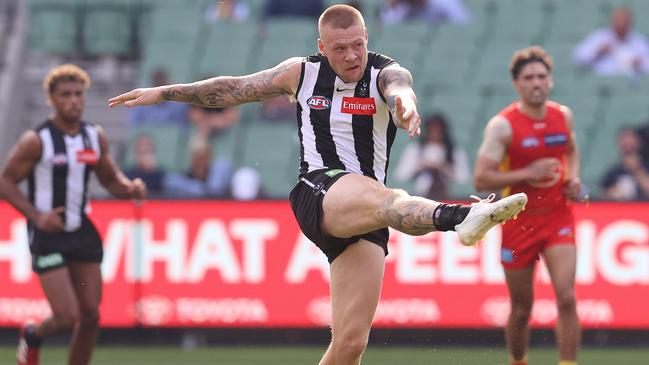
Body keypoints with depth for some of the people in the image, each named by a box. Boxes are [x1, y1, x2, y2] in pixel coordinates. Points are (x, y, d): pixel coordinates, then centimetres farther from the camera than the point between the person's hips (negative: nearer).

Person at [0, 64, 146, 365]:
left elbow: (111, 180, 16)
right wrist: (37, 216, -19)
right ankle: (33, 335, 23)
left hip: (82, 232, 6)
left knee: (90, 315, 2)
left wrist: (130, 188, -7)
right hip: (48, 235, -6)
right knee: (67, 317, -11)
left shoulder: (95, 137, 6)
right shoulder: (37, 141, -11)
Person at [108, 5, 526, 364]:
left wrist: (403, 104, -49)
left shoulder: (385, 74, 2)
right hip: (317, 194, -2)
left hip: (365, 218, 2)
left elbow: (399, 88, -24)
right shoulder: (302, 73, 10)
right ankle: (460, 216, -70)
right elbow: (233, 89, 23)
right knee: (383, 198, -38)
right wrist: (164, 92, 26)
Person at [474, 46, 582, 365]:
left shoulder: (563, 115, 3)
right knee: (521, 310, 7)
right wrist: (529, 173, -23)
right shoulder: (502, 125, -12)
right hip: (519, 222, -2)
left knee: (566, 299, -15)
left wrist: (573, 178, 4)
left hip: (558, 218, 2)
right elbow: (481, 179, -16)